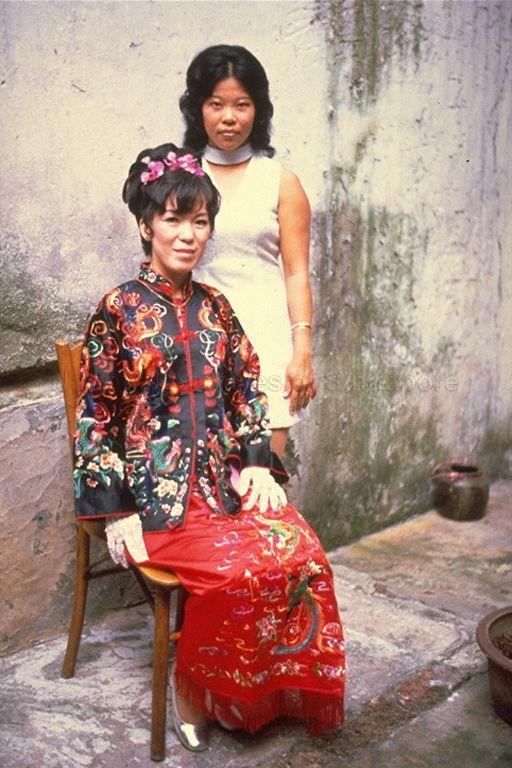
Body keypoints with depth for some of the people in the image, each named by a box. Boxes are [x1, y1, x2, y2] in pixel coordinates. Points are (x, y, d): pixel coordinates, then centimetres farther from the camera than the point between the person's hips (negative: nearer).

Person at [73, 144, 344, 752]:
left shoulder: (215, 307, 11)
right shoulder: (117, 311, -5)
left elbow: (246, 392, 15)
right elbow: (95, 418, -6)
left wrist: (256, 463, 2)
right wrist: (115, 512, -10)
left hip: (222, 478, 5)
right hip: (153, 490, -5)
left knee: (300, 550, -19)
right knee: (243, 567, -25)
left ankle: (283, 688, 3)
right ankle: (191, 692, 1)